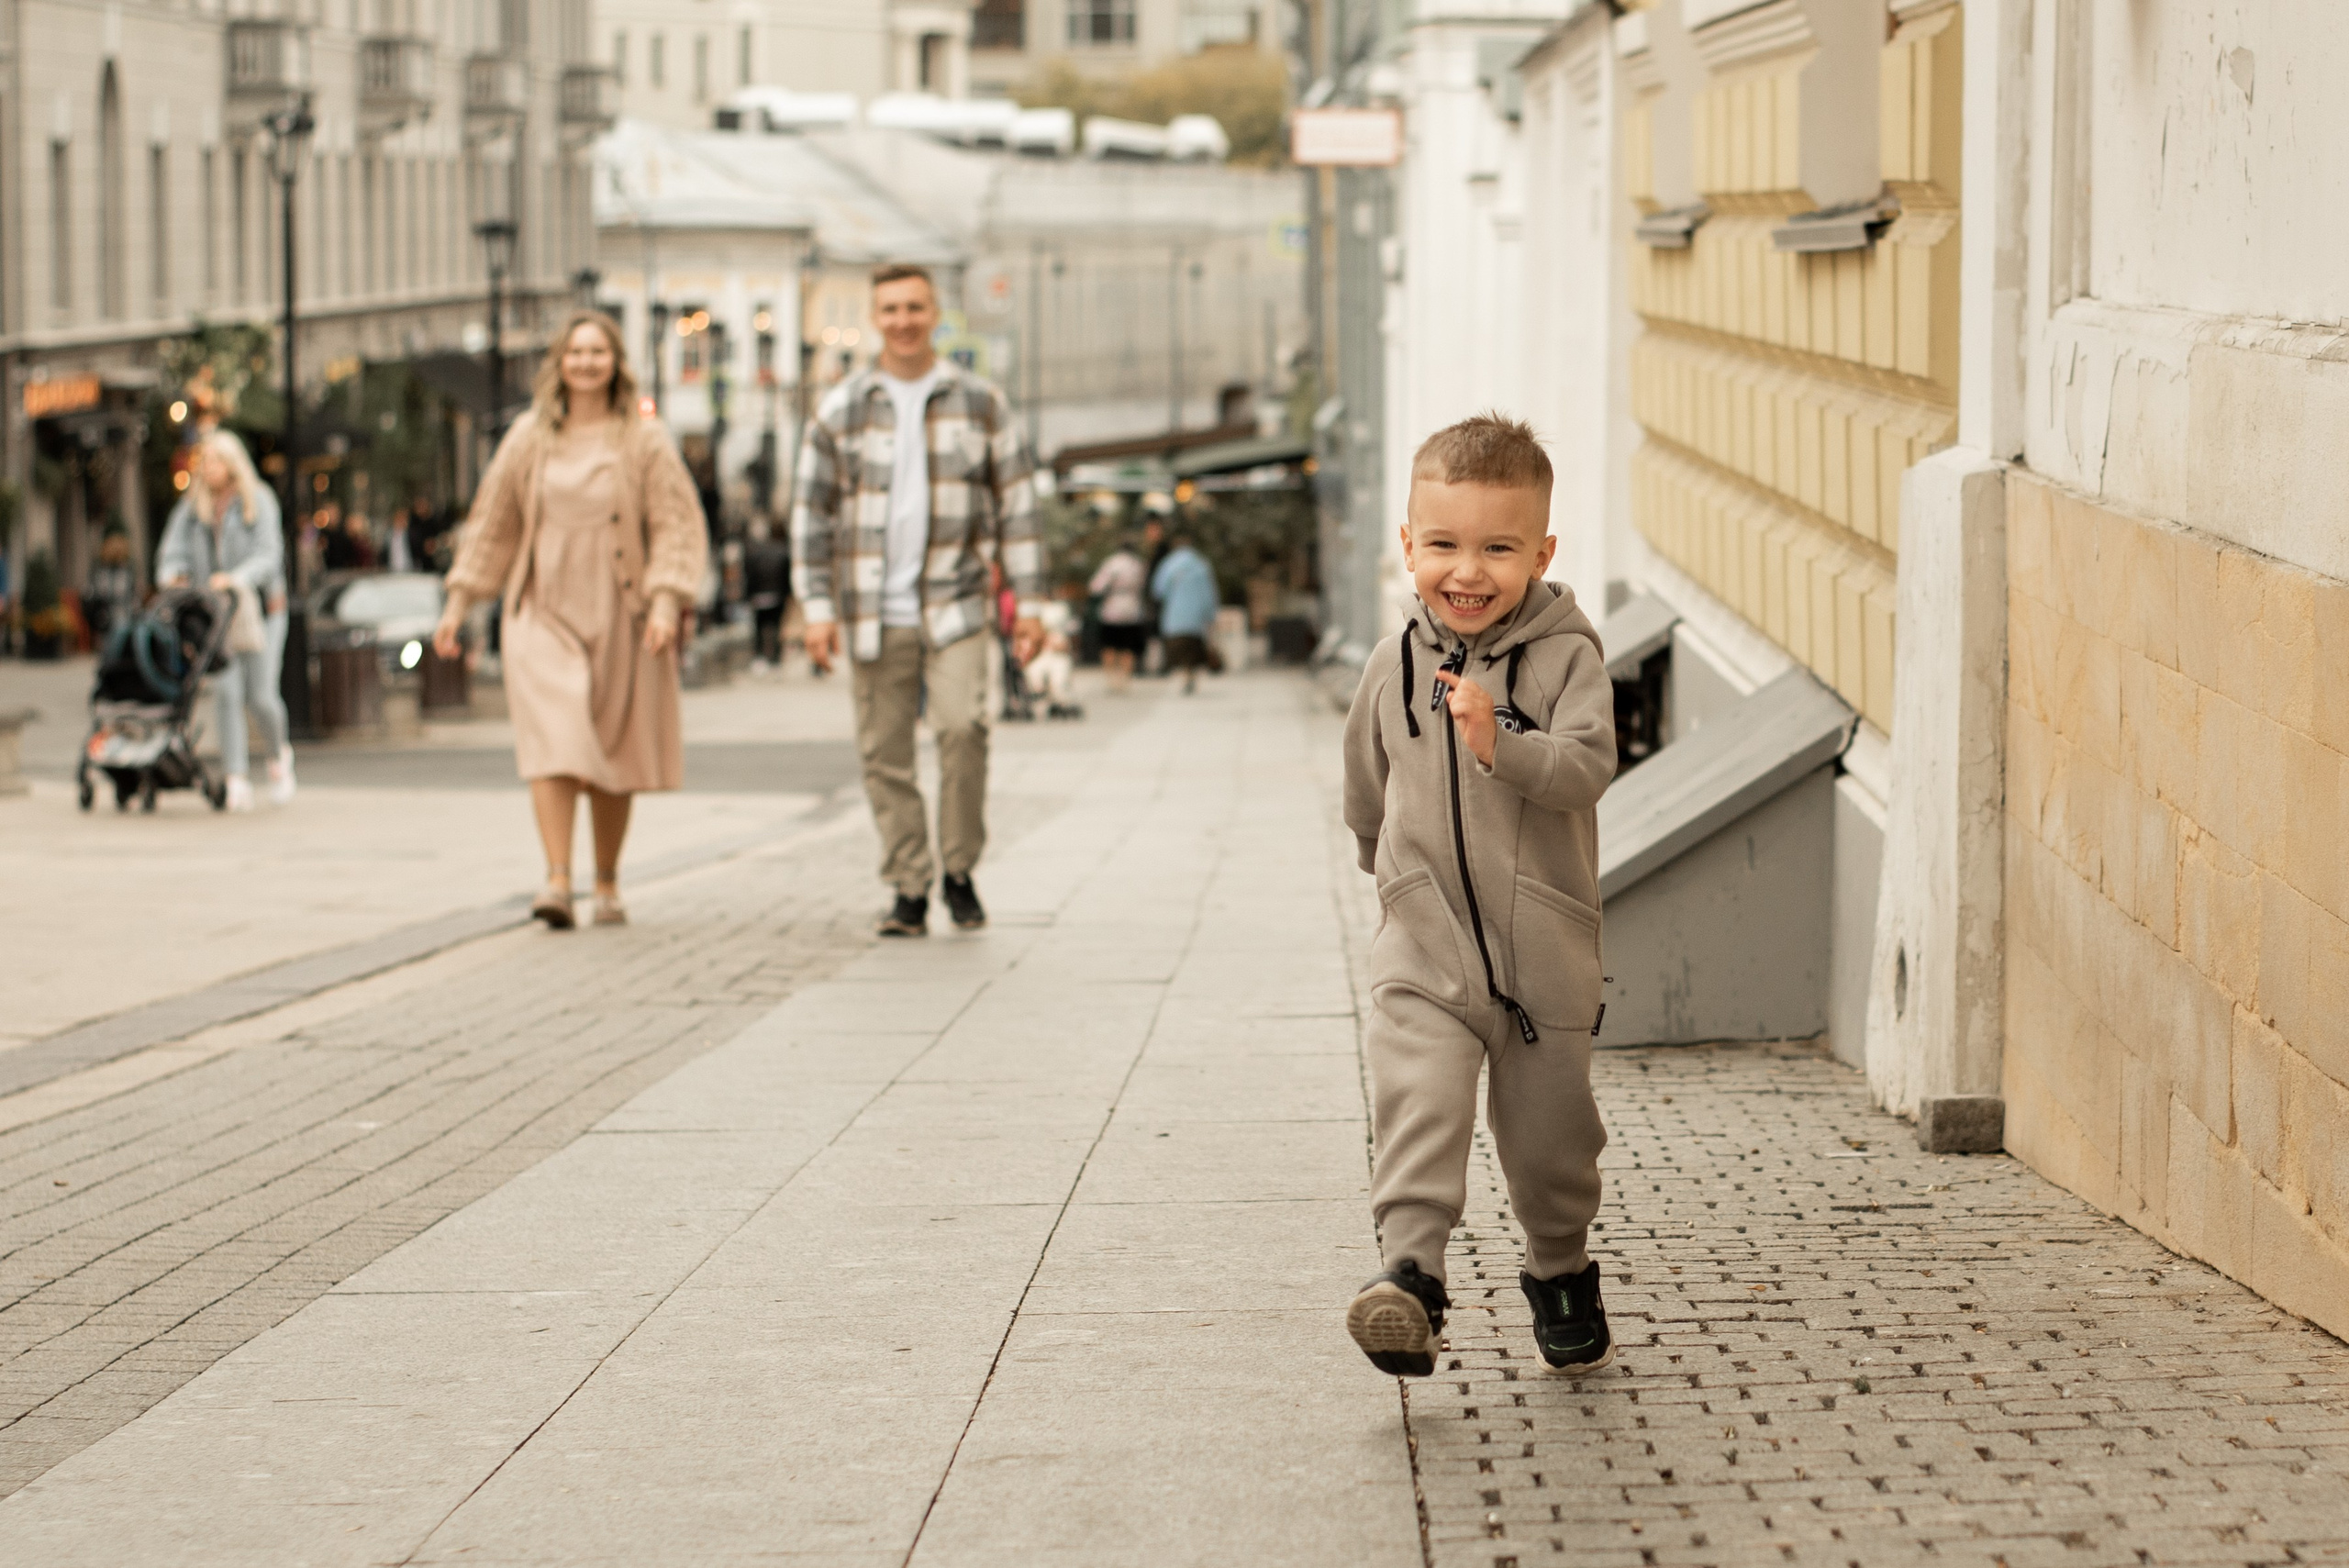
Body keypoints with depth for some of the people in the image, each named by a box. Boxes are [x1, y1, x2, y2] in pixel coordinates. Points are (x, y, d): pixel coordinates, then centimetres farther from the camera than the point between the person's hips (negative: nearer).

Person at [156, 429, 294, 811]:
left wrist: (236, 578, -29)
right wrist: (172, 576, -17)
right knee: (225, 690, -14)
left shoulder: (258, 502, -2)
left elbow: (267, 556, -11)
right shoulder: (192, 507, 9)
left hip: (259, 605, -2)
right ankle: (237, 782, -17)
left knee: (260, 694, -8)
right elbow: (173, 551, 6)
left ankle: (279, 755, 24)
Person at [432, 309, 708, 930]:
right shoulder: (528, 439, 6)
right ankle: (557, 880, -22)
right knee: (553, 741, -15)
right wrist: (458, 604, 10)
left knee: (614, 757, 6)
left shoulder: (645, 442, 1)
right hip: (543, 614, 0)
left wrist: (666, 602, -16)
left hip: (618, 617, 0)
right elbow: (491, 525, 13)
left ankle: (608, 884, 20)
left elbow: (677, 528, -2)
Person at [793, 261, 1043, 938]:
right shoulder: (840, 411, 6)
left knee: (962, 726, -19)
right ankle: (909, 892, 10)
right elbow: (812, 513, 7)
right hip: (873, 614, 1)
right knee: (885, 756, 1)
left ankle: (960, 872, -3)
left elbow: (1016, 504, 8)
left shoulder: (980, 402, 6)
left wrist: (1028, 602, 3)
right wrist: (818, 610, 0)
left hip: (953, 604, -1)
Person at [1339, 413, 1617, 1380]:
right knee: (1416, 1100, -20)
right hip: (1423, 947, 1)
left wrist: (1501, 747, -36)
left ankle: (1561, 1275, 34)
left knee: (1548, 1129, 11)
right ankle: (1409, 1273, -26)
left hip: (1544, 948, -1)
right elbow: (1366, 794, 20)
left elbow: (1587, 768, -22)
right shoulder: (1395, 668, 4)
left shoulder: (1565, 658, -7)